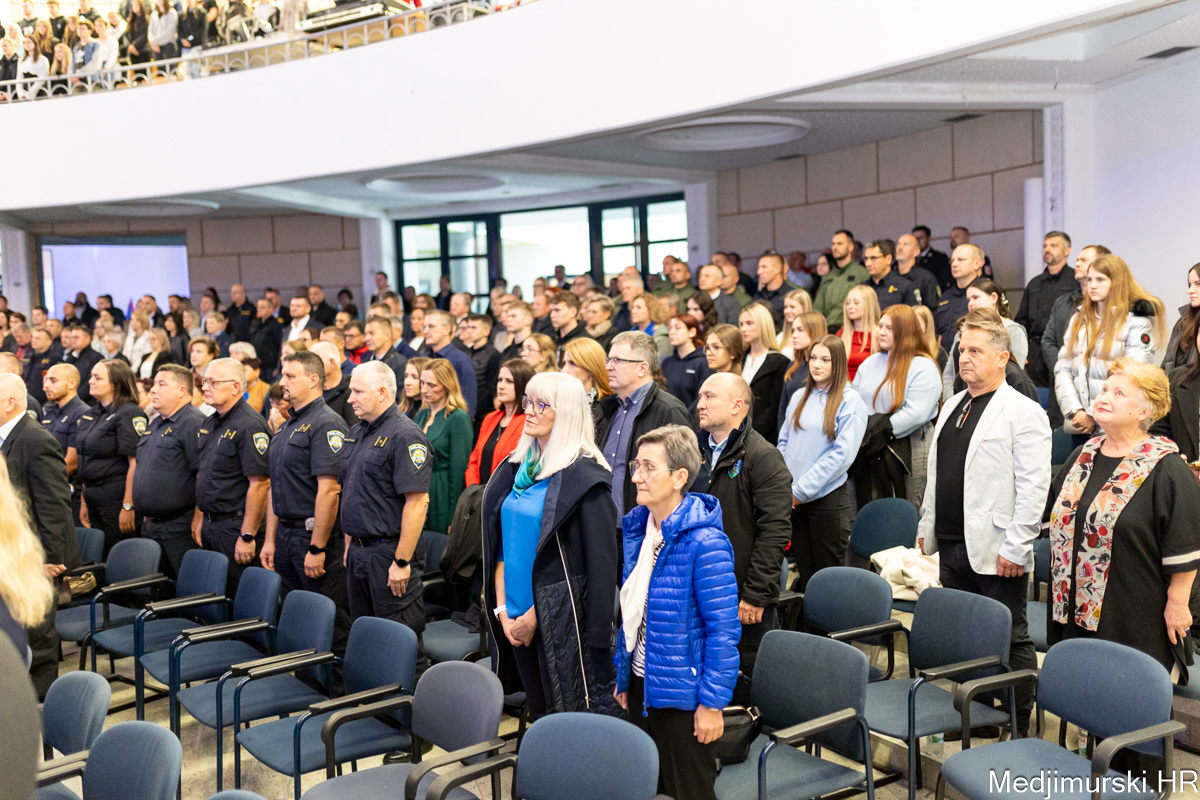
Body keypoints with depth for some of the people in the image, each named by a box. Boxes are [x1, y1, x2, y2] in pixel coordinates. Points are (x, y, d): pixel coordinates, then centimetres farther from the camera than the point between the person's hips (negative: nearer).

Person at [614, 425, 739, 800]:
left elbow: (723, 628, -19)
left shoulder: (704, 542, -21)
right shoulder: (635, 528, 3)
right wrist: (622, 677, 13)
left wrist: (712, 702, -17)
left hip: (682, 693, -7)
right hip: (641, 685, 7)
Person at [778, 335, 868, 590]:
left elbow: (843, 454, -13)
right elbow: (784, 442, 16)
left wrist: (802, 489, -14)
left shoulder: (850, 400, -7)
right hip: (794, 499, 5)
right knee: (803, 572, 12)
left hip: (828, 497, -5)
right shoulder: (799, 397, 12)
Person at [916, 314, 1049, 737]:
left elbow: (1034, 488, -14)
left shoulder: (1023, 412, -9)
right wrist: (927, 526, 18)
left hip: (996, 553, -7)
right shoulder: (953, 405, 15)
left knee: (1010, 640, 3)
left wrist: (1015, 548, -17)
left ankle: (1019, 730, 14)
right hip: (953, 546, 7)